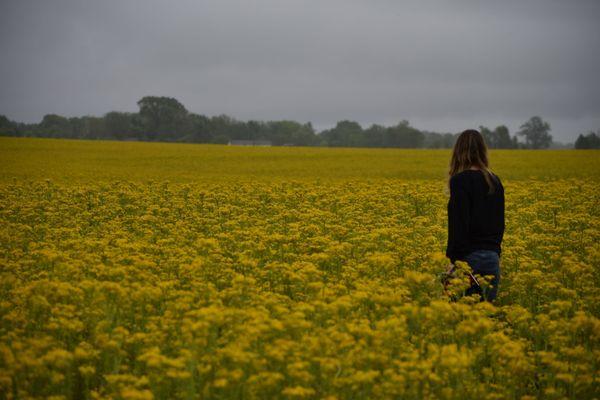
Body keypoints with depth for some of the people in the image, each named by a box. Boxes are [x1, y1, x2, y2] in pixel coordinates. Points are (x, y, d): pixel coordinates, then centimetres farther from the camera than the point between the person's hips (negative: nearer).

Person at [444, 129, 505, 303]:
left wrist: (453, 260, -14)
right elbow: (500, 221, 15)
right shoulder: (495, 181, 10)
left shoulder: (460, 181, -11)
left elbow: (459, 223, -16)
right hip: (493, 257, 7)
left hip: (469, 256, -7)